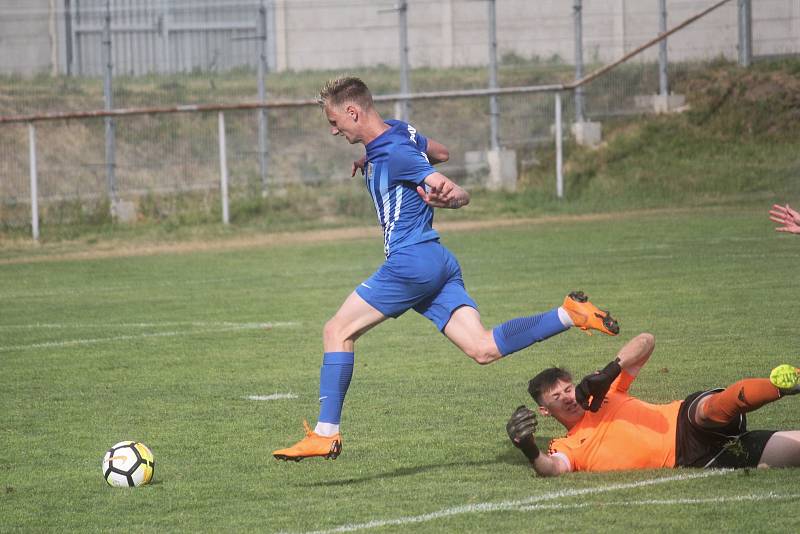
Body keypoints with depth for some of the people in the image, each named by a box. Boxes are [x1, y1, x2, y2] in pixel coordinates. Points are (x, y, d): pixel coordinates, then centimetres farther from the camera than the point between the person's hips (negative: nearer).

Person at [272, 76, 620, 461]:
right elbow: (442, 153, 32)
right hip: (438, 262, 9)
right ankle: (570, 315, -12)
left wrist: (443, 197, -36)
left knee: (337, 331, -2)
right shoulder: (400, 131, 12)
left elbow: (461, 195, -12)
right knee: (483, 349, -3)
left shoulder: (393, 155, -15)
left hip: (412, 261, -9)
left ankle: (326, 433, -6)